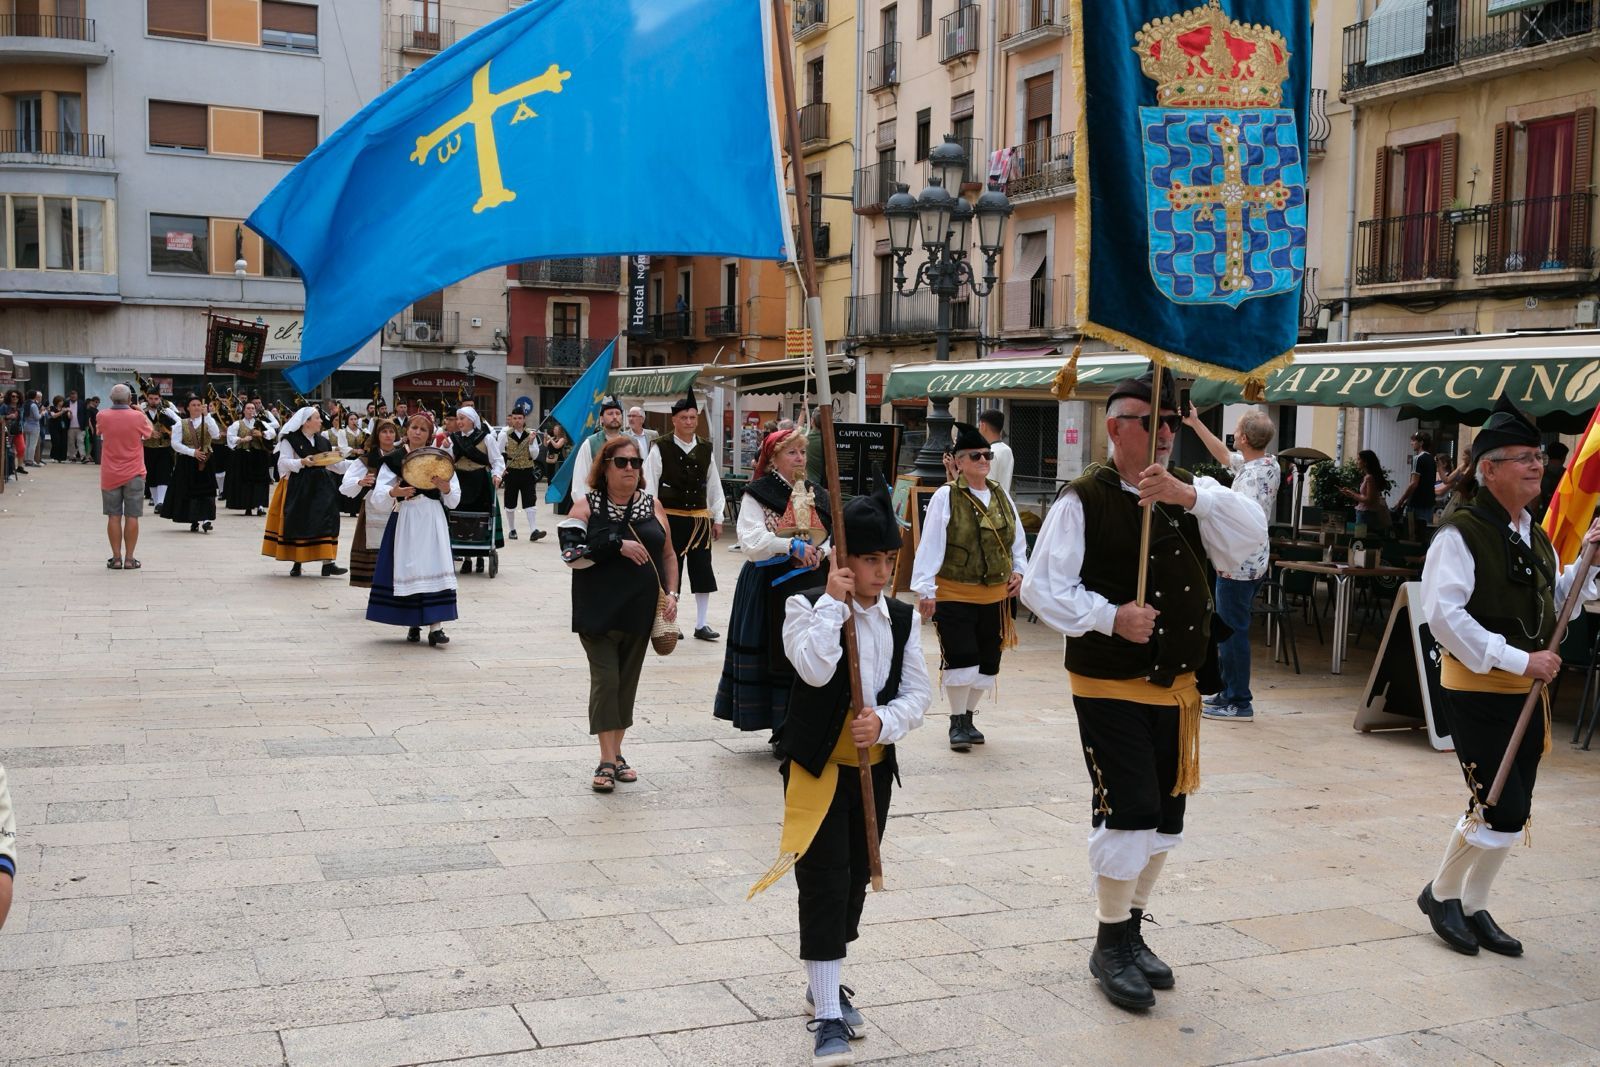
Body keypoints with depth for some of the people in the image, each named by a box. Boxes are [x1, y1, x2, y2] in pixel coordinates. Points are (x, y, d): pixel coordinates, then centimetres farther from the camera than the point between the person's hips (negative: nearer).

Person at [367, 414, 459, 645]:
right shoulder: (394, 458, 4)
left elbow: (454, 502, 7)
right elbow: (378, 491, -6)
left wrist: (446, 489, -14)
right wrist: (395, 491, -25)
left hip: (432, 519, 0)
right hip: (404, 519, 0)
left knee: (434, 568, -8)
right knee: (408, 569, 1)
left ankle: (435, 626, -9)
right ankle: (413, 624, 14)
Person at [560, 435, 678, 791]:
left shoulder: (652, 505, 9)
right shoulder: (587, 505, -1)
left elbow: (667, 554, 16)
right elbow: (571, 552, -13)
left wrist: (671, 593, 4)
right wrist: (618, 545, -19)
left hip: (640, 610, 4)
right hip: (599, 611, -3)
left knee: (628, 681, 10)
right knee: (605, 679, -9)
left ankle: (616, 754, 22)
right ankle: (607, 762, -4)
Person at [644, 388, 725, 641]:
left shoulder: (706, 449, 4)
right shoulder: (660, 449, -8)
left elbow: (714, 485, 9)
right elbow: (650, 486, -8)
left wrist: (717, 518, 8)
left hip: (700, 519, 4)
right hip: (670, 518, -4)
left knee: (703, 571, 5)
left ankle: (702, 624, 14)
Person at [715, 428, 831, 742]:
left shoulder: (817, 494, 13)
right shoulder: (757, 494, -3)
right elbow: (751, 542, -14)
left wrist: (820, 552, -7)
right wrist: (793, 545, -20)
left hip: (812, 585, 4)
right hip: (771, 588, -4)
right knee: (777, 656, -3)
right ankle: (782, 731, 7)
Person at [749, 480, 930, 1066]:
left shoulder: (903, 616, 5)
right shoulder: (807, 607, -9)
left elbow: (917, 691, 2)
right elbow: (815, 668, -27)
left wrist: (885, 721, -16)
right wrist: (833, 602, -23)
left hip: (874, 766, 6)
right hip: (817, 766, -5)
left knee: (857, 877, 15)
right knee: (824, 881, -7)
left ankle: (826, 983, 35)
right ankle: (827, 1015, -1)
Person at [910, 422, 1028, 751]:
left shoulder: (1002, 496, 8)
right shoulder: (946, 497, -9)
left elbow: (1018, 539, 16)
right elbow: (930, 545, -12)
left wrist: (1019, 570, 2)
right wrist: (925, 589, -16)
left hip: (995, 596, 6)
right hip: (953, 595, -5)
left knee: (988, 661, 11)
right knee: (960, 660, -6)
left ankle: (968, 716, 29)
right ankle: (957, 723, 12)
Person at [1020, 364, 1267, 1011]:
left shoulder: (1189, 496, 7)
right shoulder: (1084, 501, -9)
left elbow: (1250, 539, -9)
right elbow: (1043, 588, -11)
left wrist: (1189, 493, -22)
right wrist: (1110, 617, -21)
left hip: (1176, 689, 6)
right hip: (1109, 688, -6)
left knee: (1165, 815, 14)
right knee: (1128, 811, -8)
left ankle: (1132, 930, 33)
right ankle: (1110, 946, 12)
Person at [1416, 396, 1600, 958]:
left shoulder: (1537, 538, 11)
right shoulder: (1460, 535, -15)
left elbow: (1555, 605, 22)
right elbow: (1444, 615, -23)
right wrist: (1518, 659, -22)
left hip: (1526, 694, 8)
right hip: (1477, 694, -8)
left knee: (1513, 814, 11)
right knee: (1500, 809, -10)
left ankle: (1473, 906, 27)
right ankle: (1441, 893, 12)